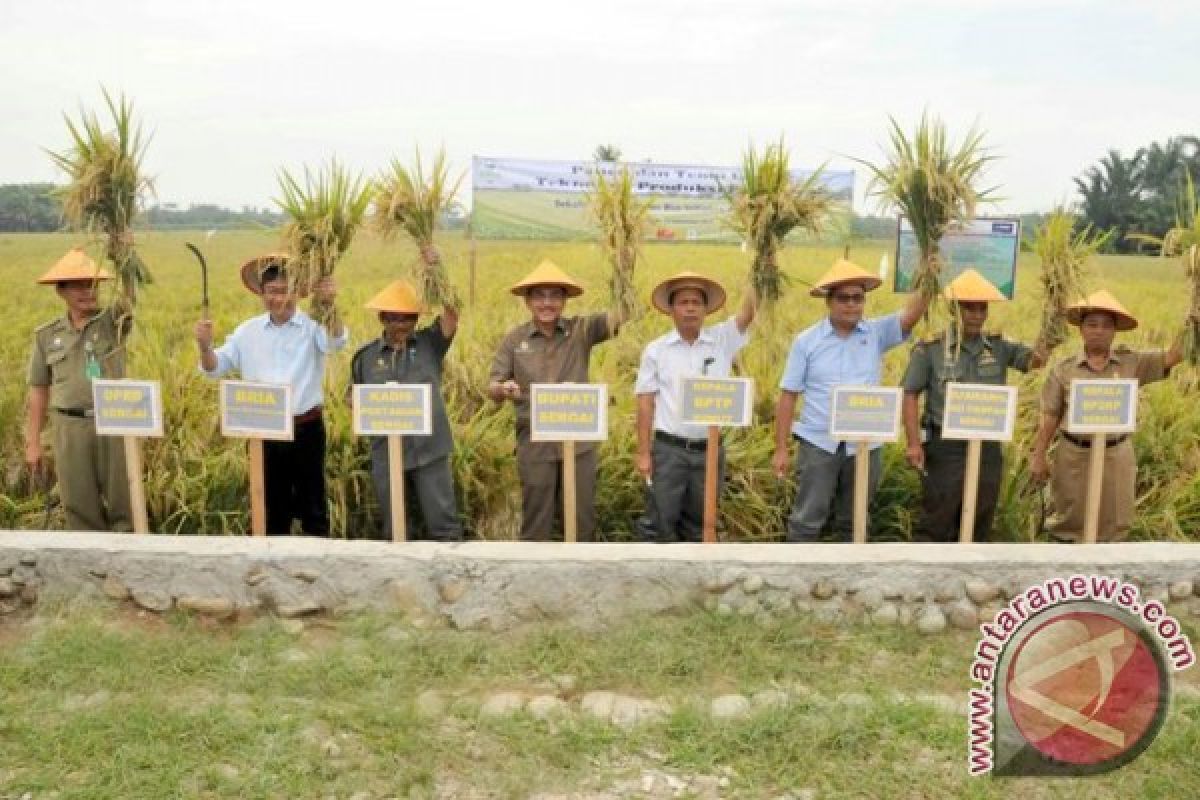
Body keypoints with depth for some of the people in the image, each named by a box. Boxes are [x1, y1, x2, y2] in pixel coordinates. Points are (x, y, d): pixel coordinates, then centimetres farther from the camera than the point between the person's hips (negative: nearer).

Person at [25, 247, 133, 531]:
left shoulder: (113, 322, 2)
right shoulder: (47, 335, 8)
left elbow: (129, 297, -20)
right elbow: (39, 390, 11)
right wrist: (32, 442, 8)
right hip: (71, 428, 2)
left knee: (124, 501, 3)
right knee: (81, 507, 7)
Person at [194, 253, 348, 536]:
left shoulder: (312, 325, -6)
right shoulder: (248, 331, 5)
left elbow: (337, 341, -26)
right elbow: (215, 367, 6)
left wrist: (329, 305, -45)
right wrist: (205, 345, -17)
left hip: (306, 429, -3)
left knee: (312, 501, 9)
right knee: (271, 502, 15)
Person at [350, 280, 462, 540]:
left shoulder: (429, 343, 3)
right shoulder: (366, 356, 7)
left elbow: (451, 318, -14)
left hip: (430, 452, -2)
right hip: (386, 455, 2)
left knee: (444, 524, 1)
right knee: (394, 531, 12)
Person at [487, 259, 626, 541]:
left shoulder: (581, 330, 0)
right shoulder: (513, 339, 1)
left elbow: (619, 317, -14)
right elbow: (492, 388, 0)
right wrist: (503, 388, -23)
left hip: (579, 443, 1)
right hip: (534, 445, 0)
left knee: (581, 518, 11)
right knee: (536, 520, 10)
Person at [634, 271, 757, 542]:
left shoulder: (722, 340, 2)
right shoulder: (656, 350, -1)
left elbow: (748, 313, -12)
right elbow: (645, 402, 0)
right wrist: (643, 453, -3)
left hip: (709, 449, 1)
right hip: (668, 450, -1)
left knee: (699, 523, 13)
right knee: (665, 521, 5)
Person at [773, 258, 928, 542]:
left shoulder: (877, 333, 2)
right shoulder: (806, 341, -2)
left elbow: (911, 314, -14)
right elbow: (788, 396, -2)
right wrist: (781, 449, -5)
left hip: (865, 446, 2)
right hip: (818, 444, -2)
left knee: (854, 521, 17)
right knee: (807, 519, 4)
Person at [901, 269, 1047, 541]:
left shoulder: (999, 348, 6)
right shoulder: (931, 349, -5)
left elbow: (1036, 359, -6)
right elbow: (909, 396, -6)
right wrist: (914, 443, -14)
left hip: (988, 450, 4)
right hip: (945, 449, -4)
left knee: (977, 528, 13)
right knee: (934, 527, 1)